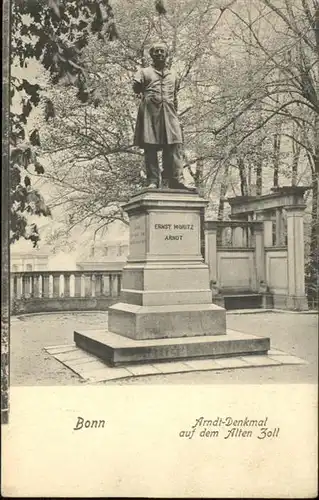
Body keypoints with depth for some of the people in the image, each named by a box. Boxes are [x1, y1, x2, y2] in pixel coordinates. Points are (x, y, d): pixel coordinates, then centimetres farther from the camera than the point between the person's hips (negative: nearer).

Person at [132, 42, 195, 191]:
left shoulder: (173, 75, 27)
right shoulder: (144, 72, 18)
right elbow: (136, 86, 6)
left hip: (169, 112, 2)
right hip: (149, 111, -2)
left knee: (174, 145, -12)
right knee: (150, 146, -9)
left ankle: (176, 180, -17)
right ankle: (153, 181, -7)